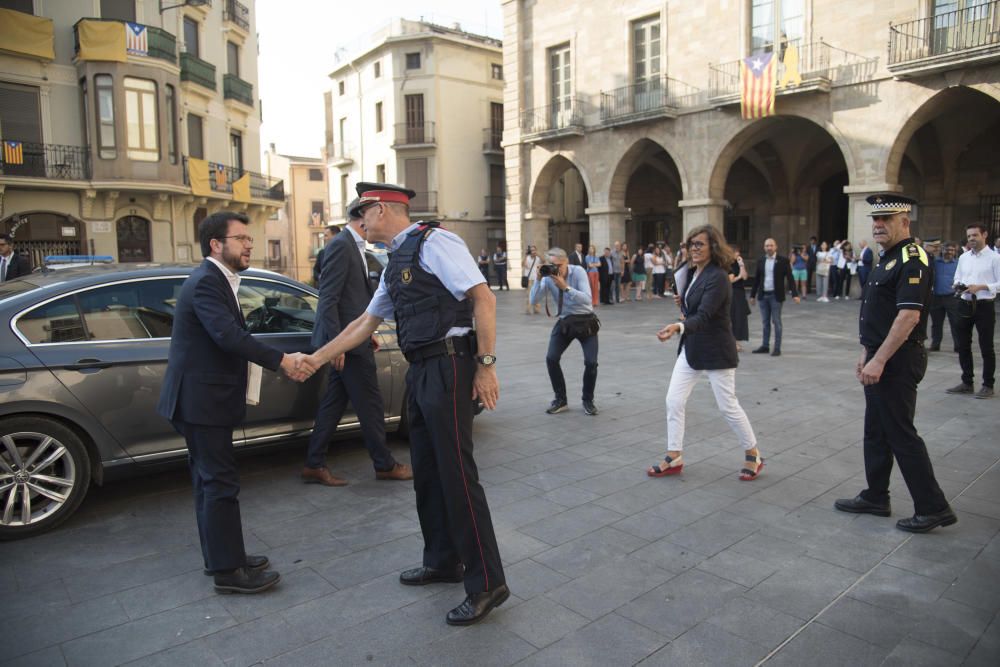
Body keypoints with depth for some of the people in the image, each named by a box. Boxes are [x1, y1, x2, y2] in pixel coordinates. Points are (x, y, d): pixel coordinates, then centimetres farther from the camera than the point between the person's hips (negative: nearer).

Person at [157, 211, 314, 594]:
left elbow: (229, 336, 15)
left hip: (201, 398, 11)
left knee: (210, 480, 16)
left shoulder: (214, 279, 15)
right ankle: (228, 570, 5)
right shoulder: (207, 282, -17)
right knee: (220, 483, -4)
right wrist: (281, 361, -33)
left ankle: (220, 557, 28)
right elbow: (228, 335, -31)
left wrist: (279, 360, 6)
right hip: (201, 400, -11)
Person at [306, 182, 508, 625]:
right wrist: (315, 359, 25)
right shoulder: (395, 263, 19)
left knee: (456, 472, -6)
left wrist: (485, 365, -18)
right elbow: (365, 323, 25)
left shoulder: (433, 242, -9)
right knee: (426, 470, 16)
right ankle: (443, 562, 33)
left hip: (447, 367, -9)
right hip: (420, 371, 9)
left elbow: (483, 298, -16)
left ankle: (487, 584, 6)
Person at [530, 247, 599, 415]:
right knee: (551, 359, -10)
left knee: (591, 362, -13)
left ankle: (588, 400, 12)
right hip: (564, 322, 3)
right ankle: (560, 400, 9)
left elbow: (587, 299, -29)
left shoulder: (578, 272, -18)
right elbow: (534, 301, -14)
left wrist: (566, 287, -37)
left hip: (585, 321, -3)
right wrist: (538, 280, -26)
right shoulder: (548, 276, -9)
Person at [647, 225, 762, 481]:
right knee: (674, 401, 4)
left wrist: (678, 327, -50)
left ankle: (753, 455, 26)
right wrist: (682, 302, -3)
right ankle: (674, 458, 15)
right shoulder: (691, 272, 5)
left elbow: (704, 316, -32)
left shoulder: (718, 277, -21)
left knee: (728, 406, 4)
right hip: (691, 347, 8)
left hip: (716, 351, -8)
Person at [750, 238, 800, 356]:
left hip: (776, 296, -4)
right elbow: (757, 279, 12)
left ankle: (777, 348, 4)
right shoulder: (760, 261, 7)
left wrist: (795, 294, -14)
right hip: (763, 295, 4)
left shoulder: (783, 260, -4)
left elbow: (790, 278, -6)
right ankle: (765, 346, 18)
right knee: (765, 322, 10)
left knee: (776, 322, -1)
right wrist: (753, 295, 12)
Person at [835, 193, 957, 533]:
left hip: (897, 362, -10)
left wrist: (879, 361, -26)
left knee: (901, 434, -3)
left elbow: (909, 316, -25)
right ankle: (875, 497, 28)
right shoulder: (887, 259, 15)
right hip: (880, 359, 10)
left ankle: (933, 508, 10)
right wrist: (866, 354, 19)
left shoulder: (912, 260, -17)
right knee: (876, 431, 16)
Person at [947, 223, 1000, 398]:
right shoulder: (963, 257, 10)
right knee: (963, 346, 11)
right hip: (964, 304, 6)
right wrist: (958, 285, -5)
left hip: (984, 306, -5)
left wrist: (980, 287, -20)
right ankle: (967, 383, 23)